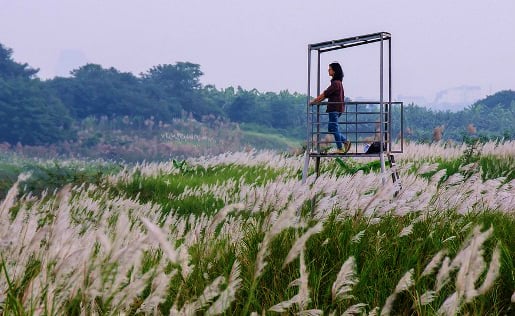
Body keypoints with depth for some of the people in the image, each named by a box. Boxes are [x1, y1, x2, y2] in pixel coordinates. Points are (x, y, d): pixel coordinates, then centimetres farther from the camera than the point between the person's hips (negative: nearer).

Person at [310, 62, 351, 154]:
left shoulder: (336, 83, -15)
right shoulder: (337, 82, 16)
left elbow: (325, 94, -16)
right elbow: (327, 94, 19)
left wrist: (314, 101, -11)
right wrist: (317, 101, 16)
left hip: (335, 108, -10)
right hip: (335, 108, 10)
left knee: (334, 128, -4)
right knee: (331, 128, 13)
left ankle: (340, 148, 1)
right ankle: (345, 141, 13)